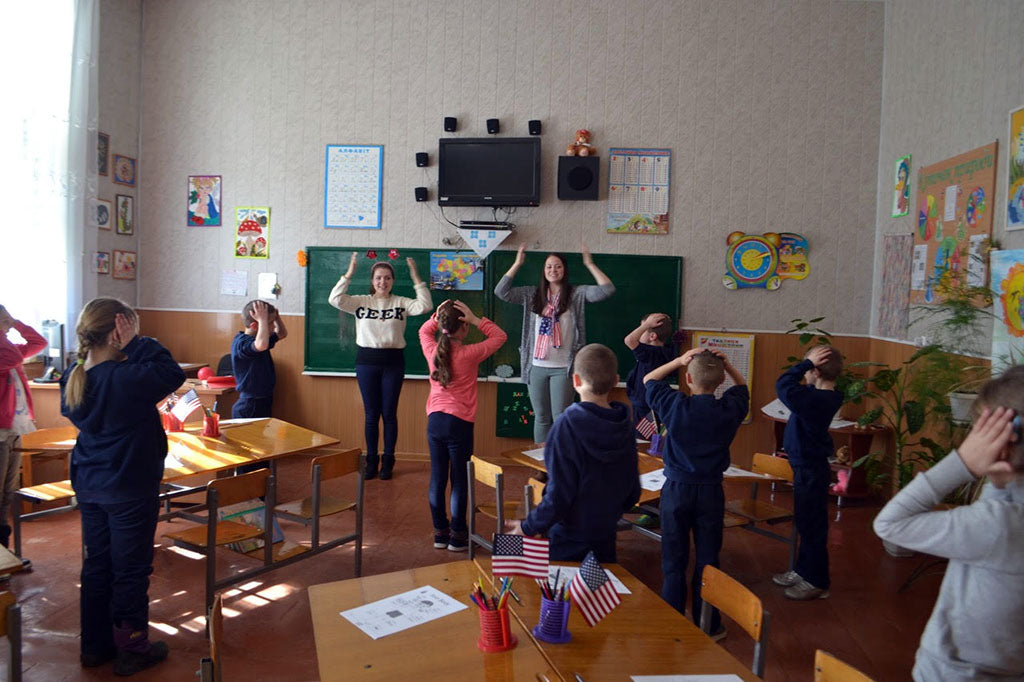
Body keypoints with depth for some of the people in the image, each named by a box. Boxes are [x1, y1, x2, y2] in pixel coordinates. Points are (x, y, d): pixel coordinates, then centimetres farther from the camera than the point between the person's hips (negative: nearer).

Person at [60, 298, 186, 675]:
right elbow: (172, 373, -23)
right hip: (130, 489, -7)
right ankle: (131, 649, 21)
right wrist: (138, 344, -18)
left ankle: (95, 645, 32)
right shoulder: (127, 378, -26)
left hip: (88, 485, 7)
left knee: (96, 564, 19)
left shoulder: (72, 379, -1)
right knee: (131, 570, 7)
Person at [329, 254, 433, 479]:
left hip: (393, 361, 0)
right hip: (366, 361, 1)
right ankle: (371, 460, 20)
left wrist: (416, 278, -13)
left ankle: (388, 461, 18)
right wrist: (349, 274, -12)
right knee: (371, 414, 7)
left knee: (389, 414, 5)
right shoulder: (361, 301, 4)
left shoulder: (401, 302, 3)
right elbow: (335, 299, -8)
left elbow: (425, 306, -11)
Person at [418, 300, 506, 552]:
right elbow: (500, 336, 0)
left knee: (437, 478, 11)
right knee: (459, 481, 5)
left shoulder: (432, 351, 0)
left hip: (435, 421, 5)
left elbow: (424, 330, 23)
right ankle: (457, 536, 12)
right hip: (460, 424, -4)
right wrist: (476, 320, -7)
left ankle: (440, 531, 21)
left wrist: (436, 317, 6)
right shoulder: (469, 354, -12)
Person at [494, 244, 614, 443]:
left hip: (563, 367, -3)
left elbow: (607, 290, -12)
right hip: (537, 366, 3)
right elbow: (501, 292, -1)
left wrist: (589, 264, -11)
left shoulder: (577, 294, -1)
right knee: (541, 418, 13)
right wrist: (517, 264, -3)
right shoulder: (533, 295, 6)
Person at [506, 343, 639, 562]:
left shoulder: (567, 424, -22)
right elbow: (633, 492, 3)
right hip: (606, 537, 5)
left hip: (569, 541, -5)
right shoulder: (624, 425, -5)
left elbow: (559, 494, -21)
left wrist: (528, 527, -8)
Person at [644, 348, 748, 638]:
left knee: (673, 560, 10)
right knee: (707, 560, 12)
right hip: (711, 491, 2)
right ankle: (708, 626, 23)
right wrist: (726, 365, -1)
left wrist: (678, 361, -6)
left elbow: (649, 380, 3)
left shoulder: (675, 405, -15)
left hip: (676, 489, -1)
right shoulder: (730, 409, -9)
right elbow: (742, 386, 15)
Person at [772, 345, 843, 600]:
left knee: (811, 525, 4)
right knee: (806, 522, 21)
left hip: (810, 471, -10)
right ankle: (804, 571, 36)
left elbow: (784, 385, -33)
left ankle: (817, 582, 19)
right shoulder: (826, 397, 2)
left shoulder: (815, 399, -28)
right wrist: (809, 363, -2)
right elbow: (792, 389, 10)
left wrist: (807, 362, -26)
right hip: (809, 466, 10)